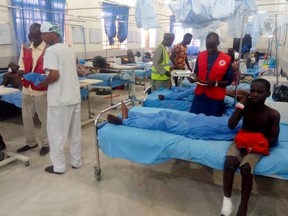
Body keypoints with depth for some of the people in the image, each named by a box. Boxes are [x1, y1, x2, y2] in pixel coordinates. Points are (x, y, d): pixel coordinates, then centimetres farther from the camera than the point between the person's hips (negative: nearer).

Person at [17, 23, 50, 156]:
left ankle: (45, 143, 22)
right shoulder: (25, 48, 8)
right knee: (26, 117, 15)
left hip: (41, 89, -6)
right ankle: (30, 142, 32)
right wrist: (21, 70, -9)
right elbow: (21, 64, 13)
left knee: (44, 118, 6)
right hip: (26, 88, 6)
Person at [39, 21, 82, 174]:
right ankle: (76, 161, 27)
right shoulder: (69, 50, 12)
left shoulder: (51, 50, -12)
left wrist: (41, 84, -5)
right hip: (74, 96, 8)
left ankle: (58, 166, 16)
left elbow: (54, 75, -22)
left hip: (59, 99, -8)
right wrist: (45, 78, 21)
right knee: (75, 132, 15)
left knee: (57, 133, 6)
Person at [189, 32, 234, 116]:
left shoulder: (226, 59, -7)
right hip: (199, 94, 3)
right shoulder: (200, 55, 3)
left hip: (215, 97, -3)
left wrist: (216, 83, -17)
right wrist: (195, 77, -5)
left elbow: (229, 81, -1)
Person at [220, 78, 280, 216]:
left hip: (258, 146, -2)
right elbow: (231, 125, -12)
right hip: (241, 141, 2)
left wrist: (253, 146, -19)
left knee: (246, 168, -30)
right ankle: (227, 198, -14)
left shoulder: (273, 114, -9)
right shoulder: (246, 106, -4)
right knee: (229, 163, -29)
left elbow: (273, 140, -6)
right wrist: (240, 105, -16)